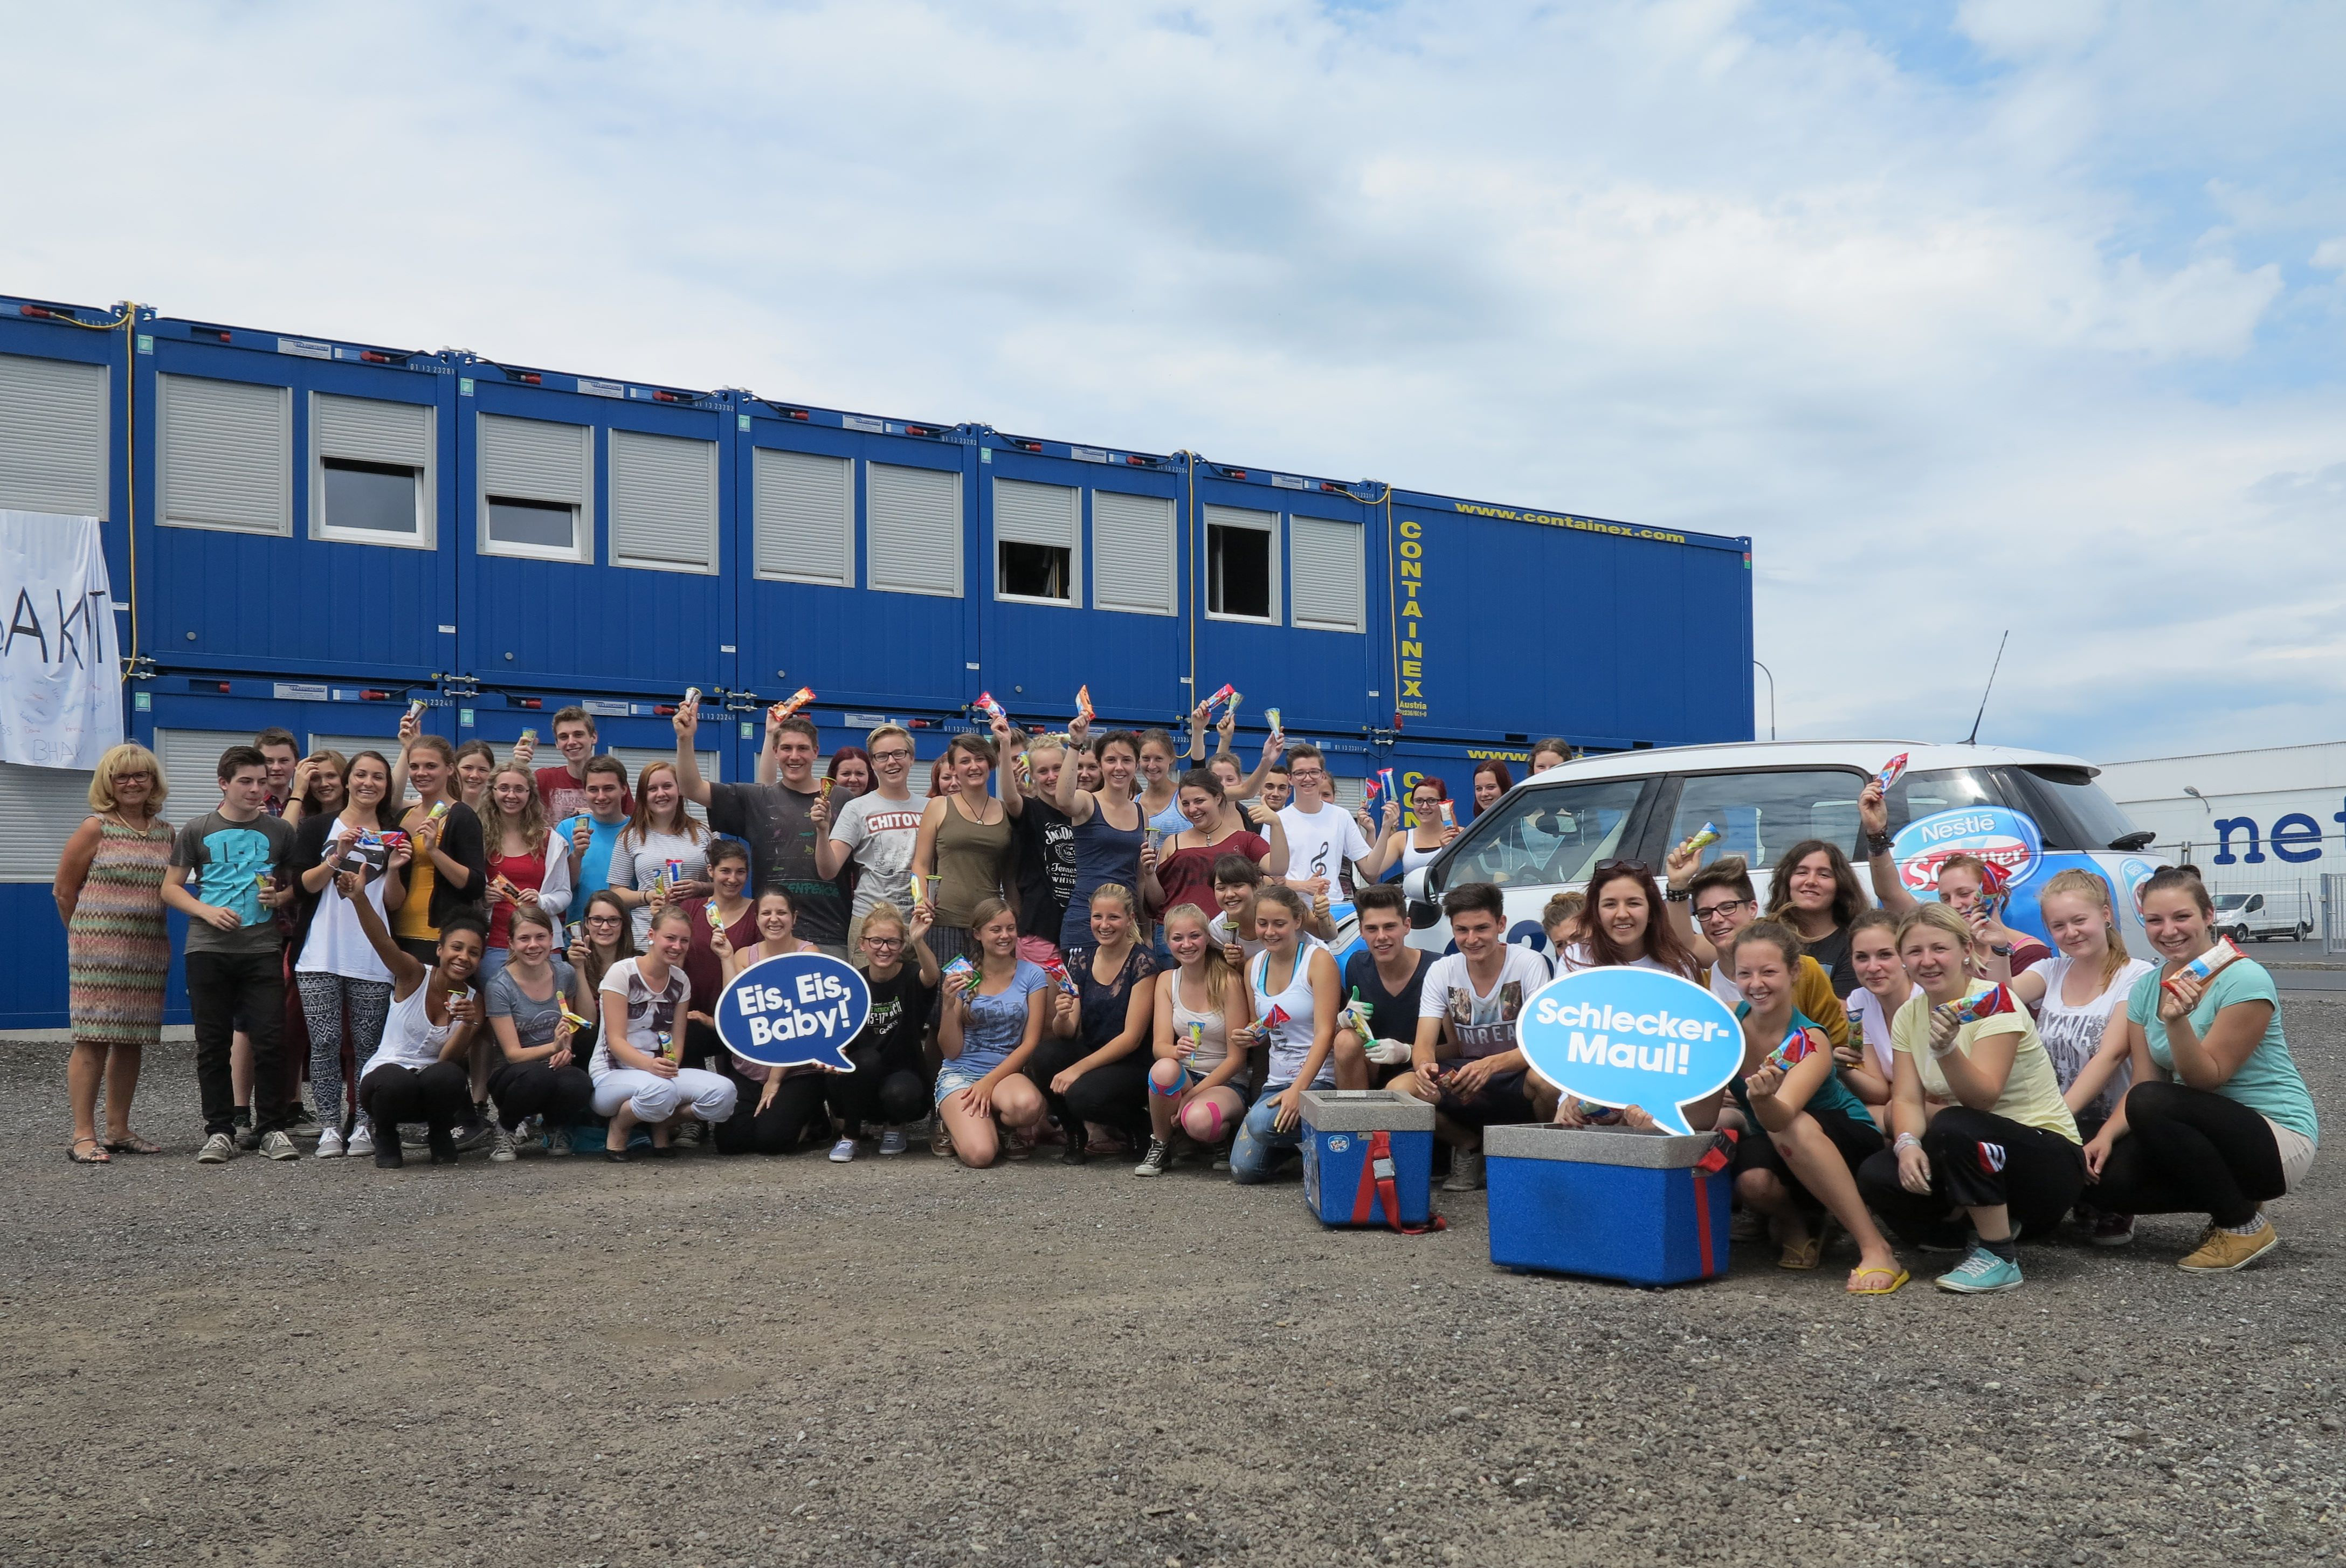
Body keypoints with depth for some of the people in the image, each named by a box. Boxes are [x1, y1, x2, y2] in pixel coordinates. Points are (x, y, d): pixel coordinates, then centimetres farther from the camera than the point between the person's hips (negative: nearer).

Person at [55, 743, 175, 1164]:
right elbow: (65, 888, 1)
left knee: (133, 1040, 8)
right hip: (98, 952, -5)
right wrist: (88, 934, 7)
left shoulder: (166, 832, 11)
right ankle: (84, 1136, -2)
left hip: (149, 952, 5)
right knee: (93, 1040, -5)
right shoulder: (96, 828, -3)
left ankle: (118, 1130, 17)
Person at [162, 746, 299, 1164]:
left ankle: (273, 1129, 5)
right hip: (208, 950, 0)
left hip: (263, 949, 0)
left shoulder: (279, 831, 8)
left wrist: (280, 897, -7)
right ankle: (220, 1131, 13)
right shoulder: (198, 831, 6)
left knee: (270, 1041, -4)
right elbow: (171, 887, 8)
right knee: (212, 1044, 4)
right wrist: (206, 910, -9)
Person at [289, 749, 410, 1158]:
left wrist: (394, 870, -8)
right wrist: (337, 857, -13)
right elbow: (304, 885, 0)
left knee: (369, 1044, 0)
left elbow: (395, 904, 9)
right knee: (325, 1043, -4)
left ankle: (364, 1125, 6)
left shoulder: (396, 837, 13)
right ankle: (329, 1126, 2)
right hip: (320, 956, -1)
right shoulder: (317, 827, 10)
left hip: (372, 960, 1)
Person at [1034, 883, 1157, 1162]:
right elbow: (1067, 1034, 1)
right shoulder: (1081, 958, 4)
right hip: (1090, 1054, 5)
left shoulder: (1142, 963, -11)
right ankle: (1077, 1135, -1)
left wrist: (1077, 1069, -21)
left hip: (1132, 1067, -5)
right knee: (1044, 1055, -25)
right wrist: (1062, 1017, -23)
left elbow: (1132, 1037, -15)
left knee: (1081, 1094, -32)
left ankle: (1142, 1125, 0)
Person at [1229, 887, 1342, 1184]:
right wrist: (1252, 1038, -4)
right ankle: (1293, 1139, 21)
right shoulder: (1254, 967, 9)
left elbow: (1325, 1033, -16)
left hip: (1318, 1080, -6)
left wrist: (1297, 1090, -26)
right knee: (1243, 1171, -7)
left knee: (1263, 1123, -32)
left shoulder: (1318, 959, -9)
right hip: (1276, 1081, 6)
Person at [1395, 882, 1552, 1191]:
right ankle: (1469, 1145, 3)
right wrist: (1424, 1066, -36)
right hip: (1465, 1074, 3)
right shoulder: (1442, 971, -3)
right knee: (1398, 1091, -25)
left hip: (1517, 1076, -3)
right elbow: (1424, 1045, -9)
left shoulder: (1529, 964, -13)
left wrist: (1492, 1065, -39)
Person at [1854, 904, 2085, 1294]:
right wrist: (1907, 1143, -26)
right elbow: (1907, 1099, -5)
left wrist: (1946, 1048, -46)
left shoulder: (1994, 1004, -16)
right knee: (1875, 1177, -20)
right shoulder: (1908, 1015, 2)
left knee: (1953, 1126, -35)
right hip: (1980, 1156, 6)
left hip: (2049, 1162, -6)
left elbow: (1983, 1098, -28)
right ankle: (1996, 1227, 5)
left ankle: (1998, 1257, -15)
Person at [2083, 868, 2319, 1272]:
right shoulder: (2145, 989, 4)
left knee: (2152, 1104, -32)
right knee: (2106, 1181, -18)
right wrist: (2106, 1135, -16)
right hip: (2209, 1134, 6)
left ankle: (2244, 1226, -10)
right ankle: (2231, 1201, 9)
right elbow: (2142, 1082, 1)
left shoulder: (2245, 980, -16)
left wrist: (2177, 1022, -35)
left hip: (2279, 1139, -6)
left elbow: (2208, 1079, -19)